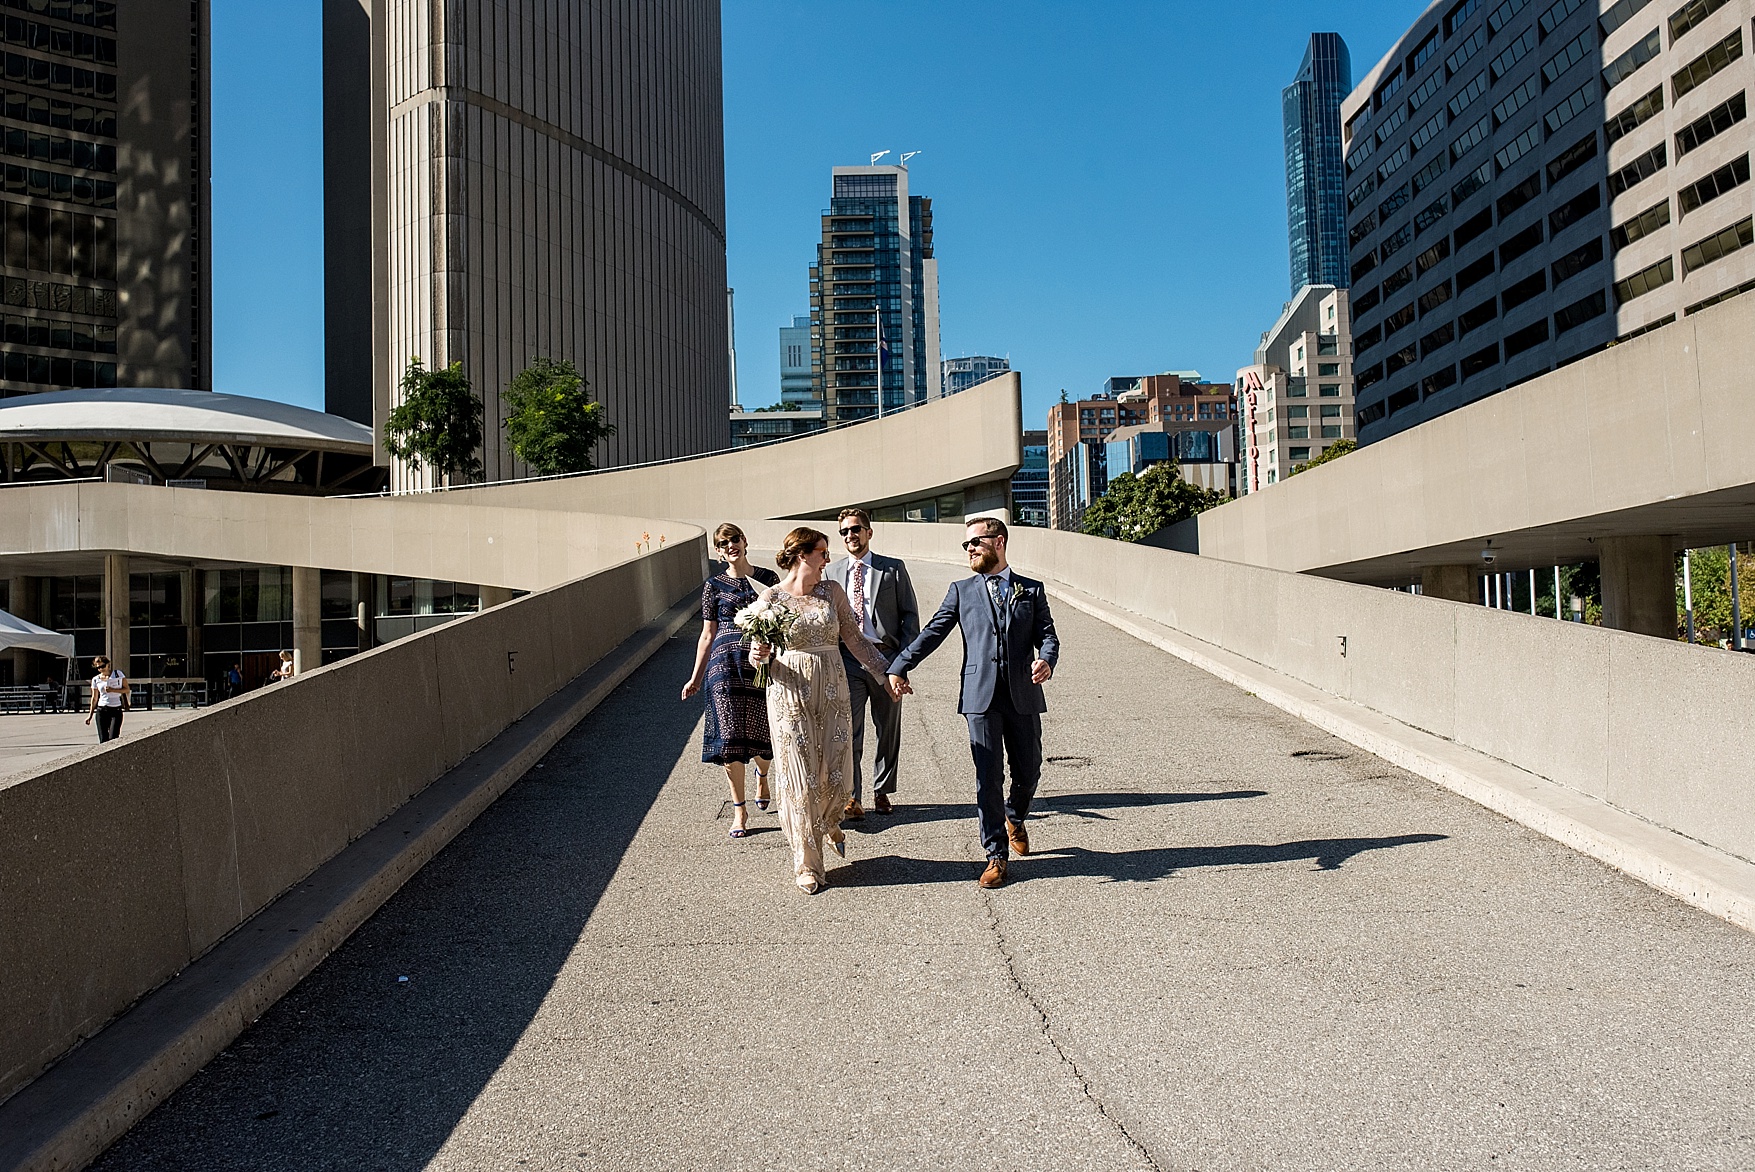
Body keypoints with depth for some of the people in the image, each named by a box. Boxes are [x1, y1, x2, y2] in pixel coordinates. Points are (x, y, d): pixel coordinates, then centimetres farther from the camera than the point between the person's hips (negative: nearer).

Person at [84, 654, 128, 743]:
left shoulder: (118, 674, 2)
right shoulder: (96, 679, 8)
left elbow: (127, 689, 3)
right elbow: (94, 698, 15)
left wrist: (113, 690, -13)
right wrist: (90, 715, 14)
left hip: (116, 710, -2)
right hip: (101, 710, 2)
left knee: (113, 739, -13)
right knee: (103, 740, -3)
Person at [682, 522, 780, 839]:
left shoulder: (768, 579, 6)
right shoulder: (713, 586, 7)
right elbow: (708, 635, 9)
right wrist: (696, 678, 8)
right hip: (726, 665, 0)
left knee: (762, 732, 3)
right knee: (729, 738, -3)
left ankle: (761, 774, 41)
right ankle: (739, 811, 10)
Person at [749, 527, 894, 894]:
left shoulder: (832, 592, 6)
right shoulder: (771, 597, -3)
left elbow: (855, 639, 10)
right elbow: (759, 652, 0)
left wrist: (887, 672, 7)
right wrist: (758, 655, -23)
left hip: (832, 690, 3)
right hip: (790, 694, -3)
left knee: (837, 774, 2)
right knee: (801, 777, 0)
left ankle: (829, 823, 38)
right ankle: (807, 864, 15)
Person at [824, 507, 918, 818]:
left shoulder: (893, 568, 4)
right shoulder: (832, 573, 10)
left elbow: (910, 614, 3)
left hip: (887, 657, 0)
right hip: (848, 660, 0)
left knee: (888, 730, 10)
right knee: (849, 731, -6)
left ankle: (881, 791, 25)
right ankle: (851, 798, -1)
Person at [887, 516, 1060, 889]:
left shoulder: (1032, 590, 11)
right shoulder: (962, 591, 11)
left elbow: (1047, 635, 4)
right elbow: (932, 632, 7)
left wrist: (1046, 661, -18)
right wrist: (898, 667, -1)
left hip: (1024, 694, 1)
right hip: (981, 696, -1)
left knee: (1028, 772, 9)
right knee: (988, 777, -2)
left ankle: (1014, 818, 42)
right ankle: (996, 855, 9)